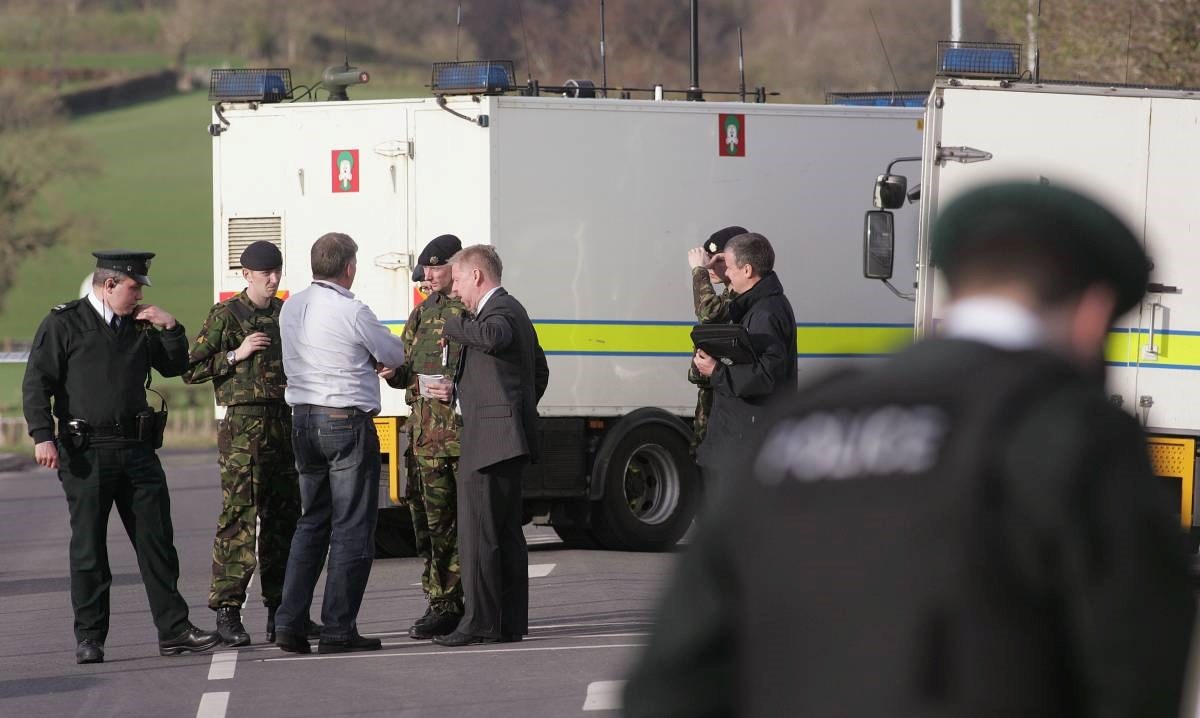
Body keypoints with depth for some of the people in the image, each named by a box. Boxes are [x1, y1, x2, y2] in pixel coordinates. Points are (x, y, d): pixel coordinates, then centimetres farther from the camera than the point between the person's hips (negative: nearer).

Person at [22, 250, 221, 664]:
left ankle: (174, 632, 5)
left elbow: (175, 367, 22)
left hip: (137, 450, 5)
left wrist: (170, 328, 5)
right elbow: (37, 382, -5)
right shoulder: (63, 325, -1)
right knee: (88, 548, 1)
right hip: (86, 453, -5)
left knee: (157, 542, 2)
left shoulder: (140, 326, 15)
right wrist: (42, 436, -16)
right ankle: (89, 639, 7)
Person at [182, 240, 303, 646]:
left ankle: (280, 609, 15)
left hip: (284, 424, 6)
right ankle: (227, 611, -10)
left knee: (283, 517, 7)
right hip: (242, 426, -6)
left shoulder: (287, 314, 14)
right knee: (239, 517, -10)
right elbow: (192, 370, -2)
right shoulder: (225, 316, -1)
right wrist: (236, 355, -11)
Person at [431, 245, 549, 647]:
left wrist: (451, 327, -20)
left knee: (478, 534, -9)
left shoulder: (499, 309, -11)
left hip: (491, 441, -11)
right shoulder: (512, 310, 21)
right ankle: (510, 622, 12)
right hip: (508, 441, 11)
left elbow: (493, 337, -37)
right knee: (507, 534, 11)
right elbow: (539, 369, 30)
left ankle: (481, 622, -10)